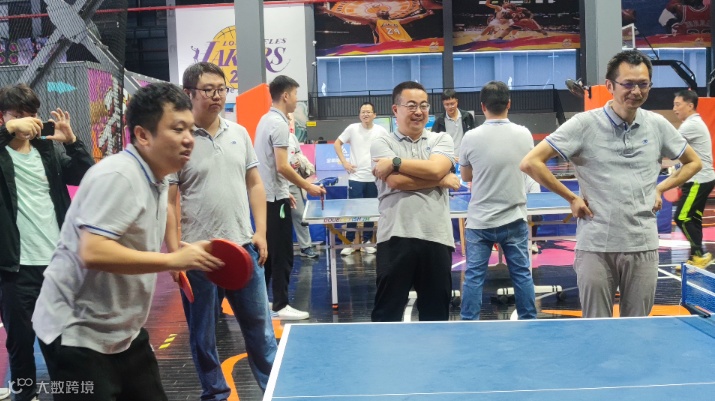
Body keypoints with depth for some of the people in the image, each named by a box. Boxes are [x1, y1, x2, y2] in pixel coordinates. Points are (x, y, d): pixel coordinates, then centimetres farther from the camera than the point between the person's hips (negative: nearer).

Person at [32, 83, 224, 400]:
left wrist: (183, 262, 5)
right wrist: (173, 260, -29)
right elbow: (93, 253, -31)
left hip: (124, 332, 9)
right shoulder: (117, 176, -22)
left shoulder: (157, 180, 7)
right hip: (78, 334, -9)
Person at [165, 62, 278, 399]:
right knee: (202, 334, 10)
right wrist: (174, 253, -13)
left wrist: (261, 232, 4)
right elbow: (168, 202, -8)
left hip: (243, 246, 4)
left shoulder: (239, 133, 8)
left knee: (259, 326, 13)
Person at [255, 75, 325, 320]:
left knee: (267, 251, 14)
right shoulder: (279, 124, -16)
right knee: (282, 254, -3)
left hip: (265, 196, 10)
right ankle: (280, 306, 2)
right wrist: (307, 186, -12)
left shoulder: (265, 120, 13)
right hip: (275, 199, -10)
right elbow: (282, 167, -21)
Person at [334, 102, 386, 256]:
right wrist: (344, 162, -2)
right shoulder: (352, 128, -3)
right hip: (355, 177, -1)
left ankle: (367, 241, 20)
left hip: (374, 178, 2)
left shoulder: (381, 131, 0)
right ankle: (349, 243, 7)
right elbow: (337, 144, 6)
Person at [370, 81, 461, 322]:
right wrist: (442, 180, -6)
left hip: (436, 237, 2)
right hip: (396, 237, -2)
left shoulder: (441, 139, 12)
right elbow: (395, 182, -11)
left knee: (436, 313, 11)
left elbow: (435, 169, -10)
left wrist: (395, 162, -7)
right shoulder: (382, 143, 5)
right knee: (387, 312, 4)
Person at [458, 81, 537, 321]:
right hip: (514, 219, 1)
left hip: (479, 221, -1)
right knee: (522, 274, 11)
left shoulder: (471, 137, -10)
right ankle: (529, 321, 18)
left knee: (474, 276, 5)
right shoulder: (524, 134, -5)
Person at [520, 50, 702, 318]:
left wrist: (660, 188, 7)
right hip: (595, 247, -3)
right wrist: (572, 198, -8)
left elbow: (693, 162, 21)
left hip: (643, 246, 3)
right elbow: (530, 163, -11)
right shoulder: (585, 124, -7)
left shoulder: (657, 125, 5)